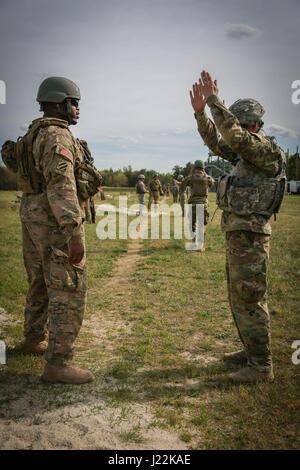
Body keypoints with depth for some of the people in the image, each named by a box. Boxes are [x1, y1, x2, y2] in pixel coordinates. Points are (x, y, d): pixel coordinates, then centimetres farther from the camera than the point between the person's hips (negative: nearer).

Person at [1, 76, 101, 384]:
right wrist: (74, 234, -32)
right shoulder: (57, 136, -15)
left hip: (33, 215, 10)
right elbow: (61, 186, -27)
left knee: (40, 283, 21)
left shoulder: (35, 134, 17)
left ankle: (34, 340, 37)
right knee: (69, 291, -7)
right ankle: (58, 364, -4)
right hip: (56, 221, -10)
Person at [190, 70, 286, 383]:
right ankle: (252, 350, 32)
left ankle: (261, 366, 7)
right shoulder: (247, 153, 15)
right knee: (239, 297, 18)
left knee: (249, 301, -5)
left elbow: (235, 136, -29)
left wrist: (214, 100, -22)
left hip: (249, 237, -10)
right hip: (237, 236, 10)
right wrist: (200, 112, 4)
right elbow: (216, 143, 16)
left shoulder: (268, 152, -13)